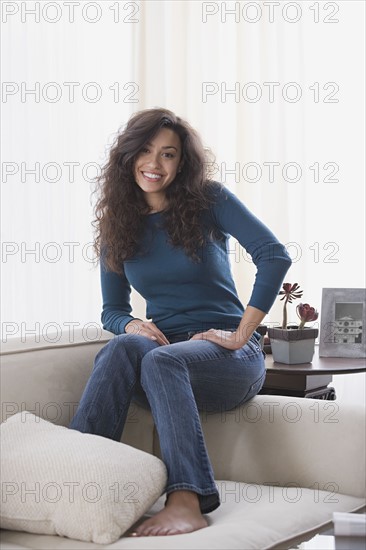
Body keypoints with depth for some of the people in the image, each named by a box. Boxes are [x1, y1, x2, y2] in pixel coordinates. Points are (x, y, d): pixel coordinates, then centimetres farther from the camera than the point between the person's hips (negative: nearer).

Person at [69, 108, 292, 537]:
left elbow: (274, 256, -13)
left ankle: (188, 502, -48)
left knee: (161, 360, -36)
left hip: (228, 356, -3)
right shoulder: (118, 225, 10)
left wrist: (242, 334, -16)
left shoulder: (208, 200, -2)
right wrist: (130, 324, -9)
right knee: (123, 347, -32)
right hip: (165, 345, 3)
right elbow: (112, 309, 15)